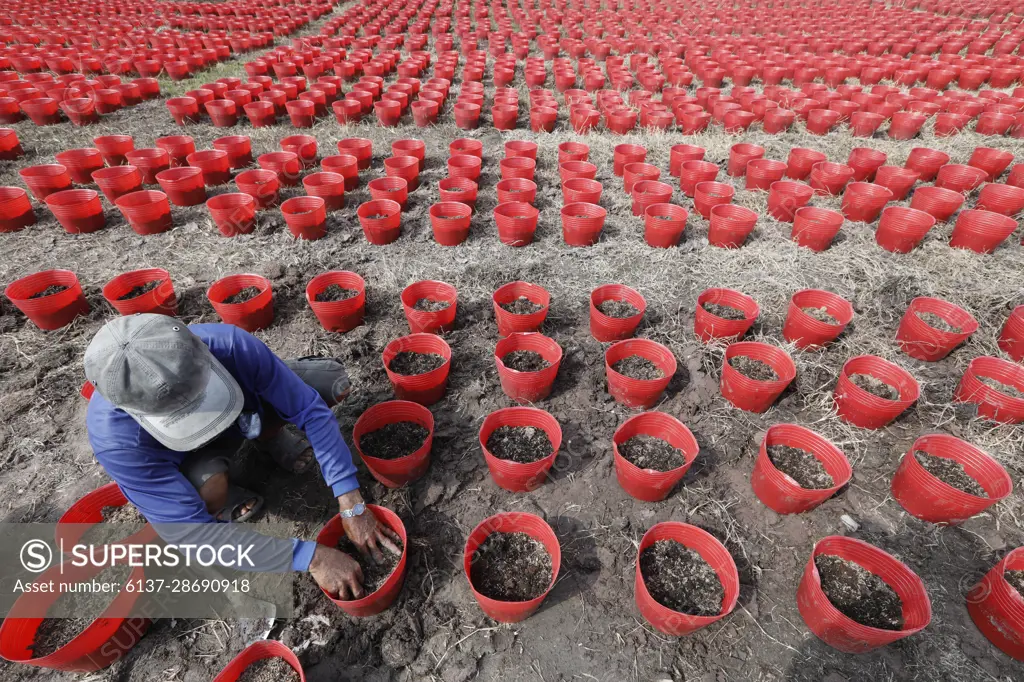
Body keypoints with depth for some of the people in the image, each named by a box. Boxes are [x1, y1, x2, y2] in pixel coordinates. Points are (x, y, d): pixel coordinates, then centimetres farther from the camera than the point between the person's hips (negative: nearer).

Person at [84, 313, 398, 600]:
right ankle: (222, 492, 2)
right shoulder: (116, 437, -39)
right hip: (181, 454, -2)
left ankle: (267, 436, 10)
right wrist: (310, 557, -38)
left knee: (335, 381, -17)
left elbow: (311, 410, -29)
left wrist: (351, 503, -33)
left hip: (250, 406, 3)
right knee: (209, 489, -36)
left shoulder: (230, 345, -38)